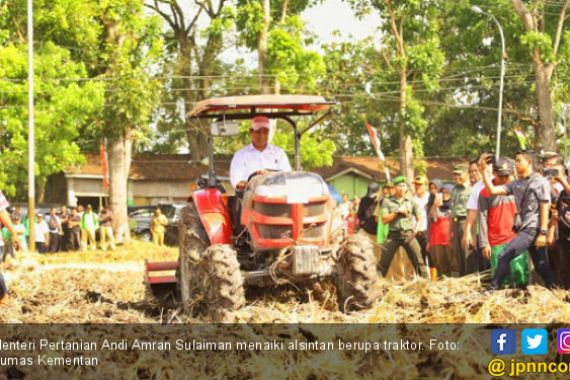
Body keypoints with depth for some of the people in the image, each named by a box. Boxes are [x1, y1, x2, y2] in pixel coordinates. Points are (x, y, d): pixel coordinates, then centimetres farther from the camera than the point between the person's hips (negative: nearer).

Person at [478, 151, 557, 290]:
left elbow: (545, 208, -10)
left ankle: (493, 289, -9)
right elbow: (493, 190, 6)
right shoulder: (516, 183, 12)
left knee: (504, 256, -13)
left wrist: (543, 233, -15)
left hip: (533, 228, -7)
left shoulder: (539, 182, -6)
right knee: (541, 266, 11)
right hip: (524, 228, 7)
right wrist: (484, 170, -2)